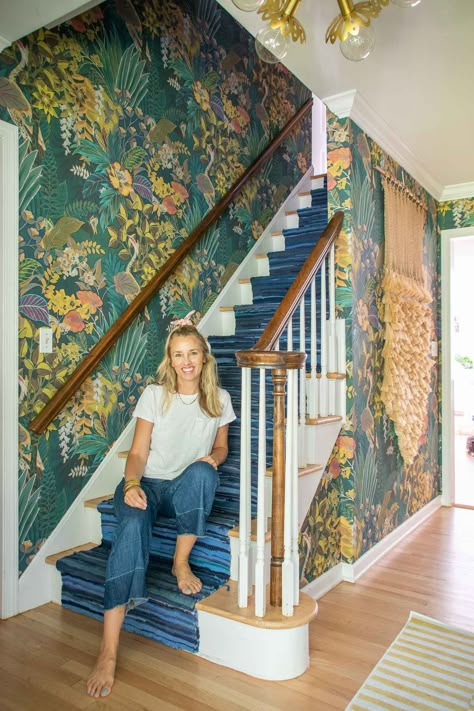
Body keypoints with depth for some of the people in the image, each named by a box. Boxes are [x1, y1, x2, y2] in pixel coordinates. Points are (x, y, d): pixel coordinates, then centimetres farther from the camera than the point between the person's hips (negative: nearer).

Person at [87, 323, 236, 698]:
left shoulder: (219, 399, 2)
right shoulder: (155, 395, -4)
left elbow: (221, 447, 14)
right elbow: (138, 452, -6)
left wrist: (213, 457, -10)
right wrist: (131, 483, -26)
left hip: (188, 488, 1)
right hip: (148, 484, -1)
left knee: (202, 472, -35)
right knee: (133, 525, -33)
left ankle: (181, 562, -13)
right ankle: (108, 653, -30)